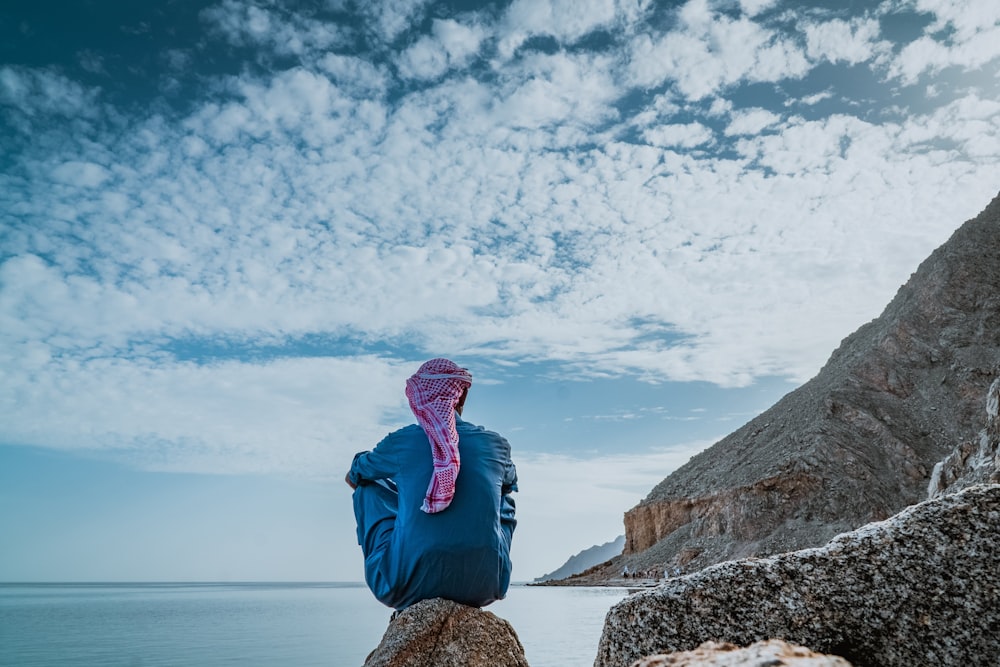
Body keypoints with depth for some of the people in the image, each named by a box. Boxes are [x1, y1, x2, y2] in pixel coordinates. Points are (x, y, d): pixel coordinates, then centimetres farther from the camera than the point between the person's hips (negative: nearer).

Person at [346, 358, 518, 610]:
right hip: (484, 588, 2)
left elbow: (352, 478, 23)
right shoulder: (496, 444, 4)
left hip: (407, 587, -1)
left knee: (368, 486, 21)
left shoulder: (399, 442, 1)